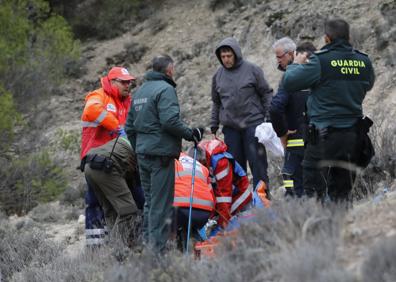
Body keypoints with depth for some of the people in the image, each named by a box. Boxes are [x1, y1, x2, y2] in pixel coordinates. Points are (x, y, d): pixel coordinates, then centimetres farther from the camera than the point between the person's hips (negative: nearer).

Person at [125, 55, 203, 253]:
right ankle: (157, 248, -8)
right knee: (161, 203, -6)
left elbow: (130, 126, 20)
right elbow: (170, 121, -21)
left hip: (143, 153, 8)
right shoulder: (165, 89, -10)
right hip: (161, 154, -8)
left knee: (149, 200, 15)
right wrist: (191, 134, -8)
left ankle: (147, 243, 17)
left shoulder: (140, 91, 17)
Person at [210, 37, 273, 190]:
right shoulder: (218, 75, 8)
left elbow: (266, 93, 2)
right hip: (230, 127, 4)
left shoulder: (252, 70, -3)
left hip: (252, 124, -4)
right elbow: (216, 102, 18)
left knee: (257, 162, -4)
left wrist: (269, 117, -4)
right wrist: (214, 125, 14)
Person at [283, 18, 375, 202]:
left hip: (324, 134, -5)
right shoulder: (364, 62, 3)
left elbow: (289, 83, -9)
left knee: (314, 187, -2)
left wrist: (296, 64, 9)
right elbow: (369, 85, 23)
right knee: (342, 191, 14)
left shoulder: (320, 61, -14)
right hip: (353, 135, 5)